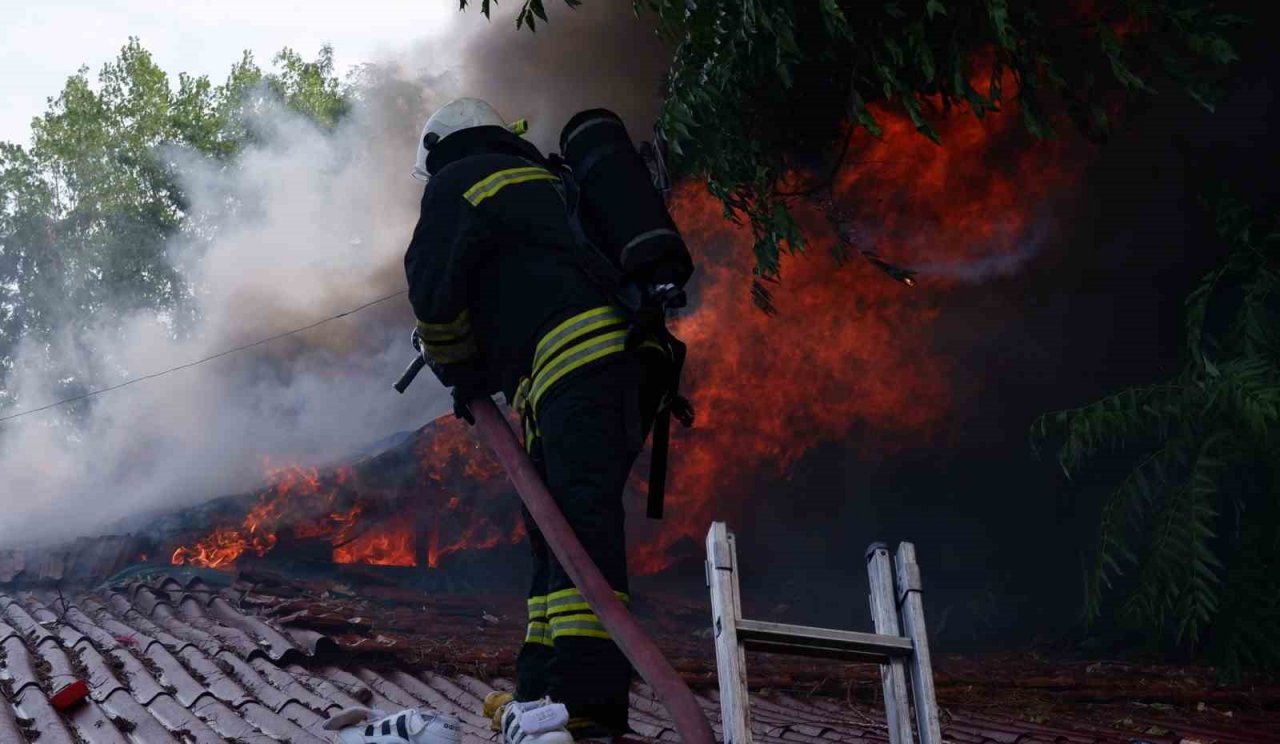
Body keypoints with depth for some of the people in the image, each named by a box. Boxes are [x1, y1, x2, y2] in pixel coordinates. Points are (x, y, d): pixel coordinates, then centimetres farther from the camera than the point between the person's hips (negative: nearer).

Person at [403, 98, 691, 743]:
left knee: (580, 527, -19)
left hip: (579, 368, -9)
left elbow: (434, 291, 2)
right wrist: (481, 376, 31)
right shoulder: (547, 184, 37)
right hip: (628, 360, 9)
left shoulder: (459, 181, 10)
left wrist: (460, 373, 18)